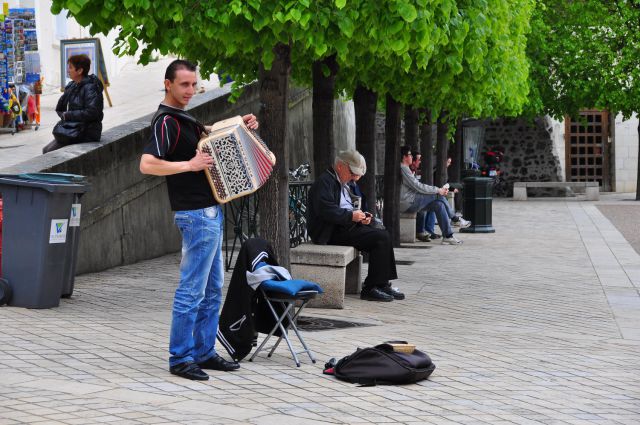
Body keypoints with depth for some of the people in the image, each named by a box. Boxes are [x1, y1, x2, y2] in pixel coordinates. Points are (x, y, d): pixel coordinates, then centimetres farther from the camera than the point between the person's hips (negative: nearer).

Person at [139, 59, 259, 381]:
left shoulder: (184, 119, 16)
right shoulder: (166, 122, -14)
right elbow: (147, 164, -28)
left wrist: (240, 126, 18)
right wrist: (190, 165, -26)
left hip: (210, 212, 10)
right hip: (196, 215, -10)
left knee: (212, 289, 14)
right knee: (192, 290, -7)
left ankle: (204, 352, 21)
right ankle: (180, 359, -1)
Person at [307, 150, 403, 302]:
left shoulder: (342, 184, 23)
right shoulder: (325, 181, -10)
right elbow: (325, 210, -23)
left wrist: (360, 217, 9)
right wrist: (351, 216, -19)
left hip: (345, 227, 10)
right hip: (332, 233, -10)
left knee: (383, 236, -5)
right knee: (380, 238, -18)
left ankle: (382, 284, -5)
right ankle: (370, 288, -15)